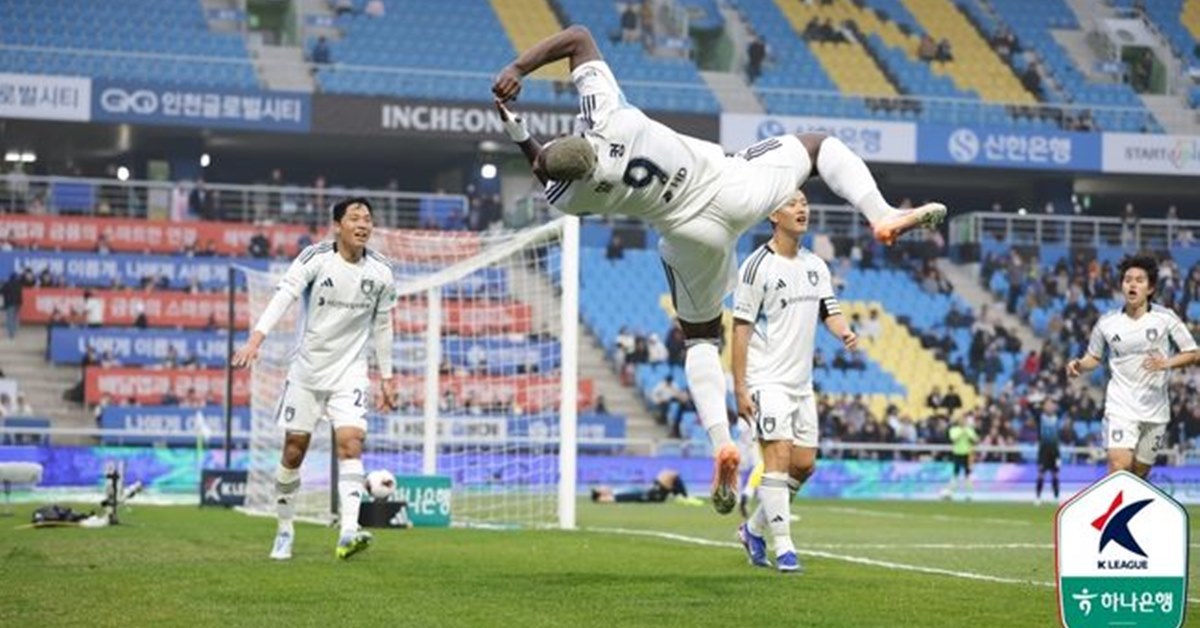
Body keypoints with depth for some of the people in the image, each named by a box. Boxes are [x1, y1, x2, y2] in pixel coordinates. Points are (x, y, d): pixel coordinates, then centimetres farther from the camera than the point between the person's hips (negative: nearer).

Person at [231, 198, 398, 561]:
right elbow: (284, 295, -22)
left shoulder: (381, 272, -2)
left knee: (350, 443, -18)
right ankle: (285, 530, 22)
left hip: (350, 371, 1)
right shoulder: (316, 258, -11)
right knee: (294, 450, 4)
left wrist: (386, 377, 13)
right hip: (308, 368, -1)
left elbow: (382, 326, 11)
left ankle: (349, 532, -28)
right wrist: (256, 338, -35)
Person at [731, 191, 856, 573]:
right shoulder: (757, 267, -9)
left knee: (804, 463, 7)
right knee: (778, 456, -15)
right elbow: (741, 329, -10)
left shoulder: (816, 266, 12)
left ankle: (754, 529, 24)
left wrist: (845, 333, -13)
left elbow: (829, 310, 12)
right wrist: (740, 389, -14)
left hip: (802, 382, 7)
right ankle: (783, 548, -13)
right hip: (768, 380, -7)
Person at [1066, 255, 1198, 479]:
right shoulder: (1107, 323, -1)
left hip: (1155, 409, 1)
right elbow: (1094, 357, 14)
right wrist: (1079, 365, -8)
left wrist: (1167, 363, -16)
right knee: (1119, 464, -20)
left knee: (1140, 472, 10)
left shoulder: (1165, 318, -3)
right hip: (1121, 404, -1)